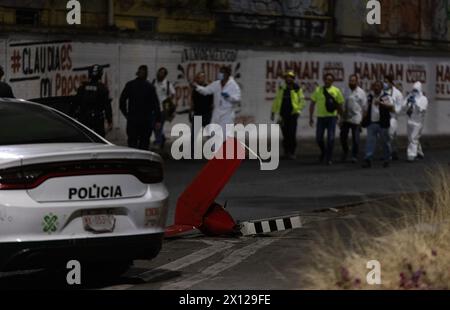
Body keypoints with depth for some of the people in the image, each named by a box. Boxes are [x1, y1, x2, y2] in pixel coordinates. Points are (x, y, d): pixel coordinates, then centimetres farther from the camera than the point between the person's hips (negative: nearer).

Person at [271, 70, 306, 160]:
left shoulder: (297, 89, 1)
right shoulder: (281, 89, 11)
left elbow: (302, 101, 1)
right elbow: (276, 101, 15)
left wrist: (298, 111, -9)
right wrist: (273, 113, 11)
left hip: (293, 115, -3)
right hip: (283, 115, 3)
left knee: (292, 134, -9)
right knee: (285, 135, 3)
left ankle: (292, 152, -1)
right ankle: (286, 152, 11)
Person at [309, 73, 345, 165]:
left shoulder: (336, 91, 2)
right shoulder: (318, 90, 6)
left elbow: (340, 105, 6)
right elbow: (312, 104, 9)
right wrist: (311, 117, 4)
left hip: (332, 117, -2)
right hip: (321, 117, 2)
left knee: (330, 139, -3)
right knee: (319, 138, 4)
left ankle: (329, 159, 6)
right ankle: (323, 152, 31)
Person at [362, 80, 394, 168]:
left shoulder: (386, 97, -3)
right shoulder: (370, 97, 13)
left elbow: (391, 107, -16)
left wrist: (381, 103, -27)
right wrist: (365, 119, 13)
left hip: (382, 124, -4)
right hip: (371, 123, 4)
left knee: (385, 142, 5)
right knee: (370, 141, -3)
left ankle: (386, 160, 16)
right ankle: (368, 160, -5)